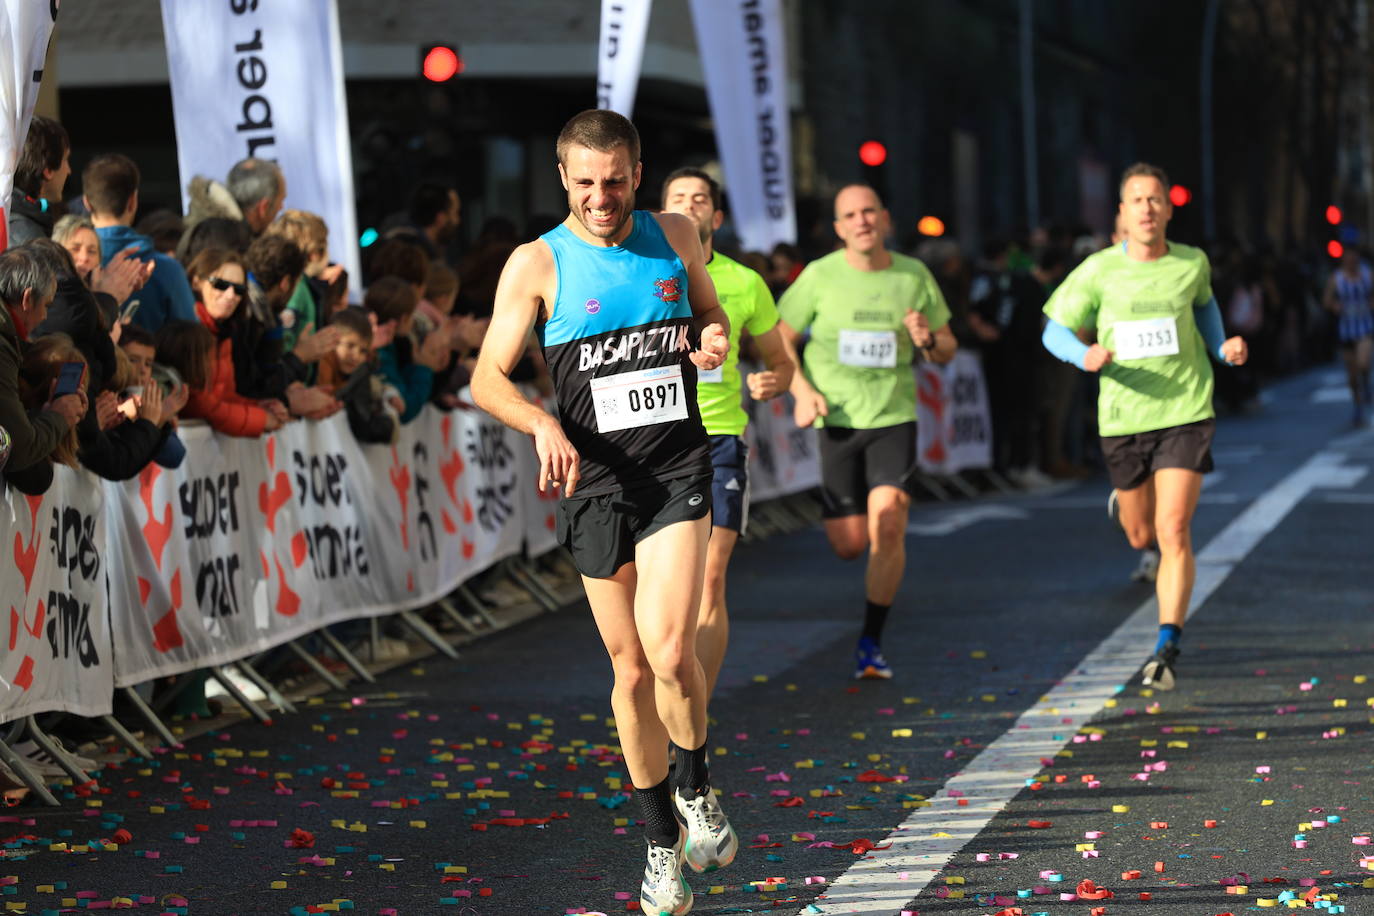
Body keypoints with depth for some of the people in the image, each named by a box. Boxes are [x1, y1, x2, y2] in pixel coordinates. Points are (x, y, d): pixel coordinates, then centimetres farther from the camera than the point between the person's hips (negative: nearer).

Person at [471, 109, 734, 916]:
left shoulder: (675, 237, 5)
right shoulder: (537, 264, -2)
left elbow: (711, 310, 22)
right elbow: (488, 377, -2)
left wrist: (715, 338, -2)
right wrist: (543, 423, -21)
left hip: (677, 468, 0)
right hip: (596, 481, 0)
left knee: (670, 653, -18)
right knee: (631, 670, 6)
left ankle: (695, 788, 9)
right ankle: (662, 841, 22)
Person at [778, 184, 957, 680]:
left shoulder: (915, 276, 2)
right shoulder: (819, 276, -4)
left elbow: (948, 349, 11)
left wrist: (928, 340, -13)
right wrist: (802, 391, -13)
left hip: (895, 416, 1)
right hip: (837, 418, 0)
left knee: (888, 524, -17)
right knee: (849, 545, 1)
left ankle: (872, 643, -5)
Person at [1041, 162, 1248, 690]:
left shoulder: (1191, 263, -2)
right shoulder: (1098, 271, -7)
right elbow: (1055, 331, 0)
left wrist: (1222, 348, 4)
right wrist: (1086, 356, -22)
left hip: (1186, 414, -1)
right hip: (1123, 418, 1)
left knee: (1173, 532, -15)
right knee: (1142, 537, 17)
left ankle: (1167, 648, -12)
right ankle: (1127, 506, 56)